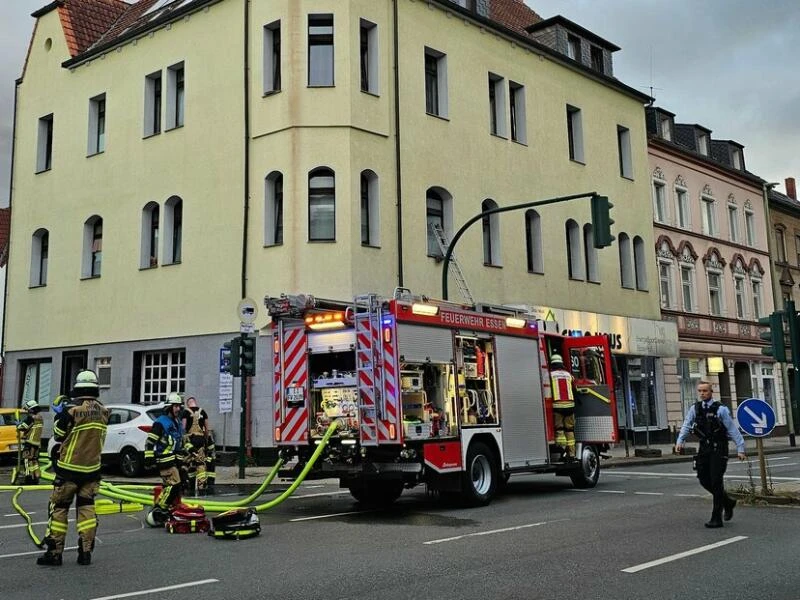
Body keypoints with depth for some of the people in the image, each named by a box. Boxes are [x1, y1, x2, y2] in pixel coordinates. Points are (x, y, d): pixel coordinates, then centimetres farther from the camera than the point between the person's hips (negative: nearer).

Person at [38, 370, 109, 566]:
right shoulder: (103, 412, -1)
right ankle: (85, 552, 9)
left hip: (69, 469, -4)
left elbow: (57, 436, -5)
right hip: (92, 469, 4)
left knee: (59, 508, 6)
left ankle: (54, 552, 7)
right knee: (86, 508, 11)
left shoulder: (71, 412, -17)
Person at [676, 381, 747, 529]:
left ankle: (716, 518, 2)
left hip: (719, 449, -5)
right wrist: (680, 441, -12)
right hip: (704, 447, 5)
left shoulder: (721, 409, -8)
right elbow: (686, 426, 3)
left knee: (716, 482, -6)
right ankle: (727, 502, 32)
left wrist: (740, 449, -11)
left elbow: (733, 430, -7)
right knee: (704, 479, 7)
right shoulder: (695, 408, 6)